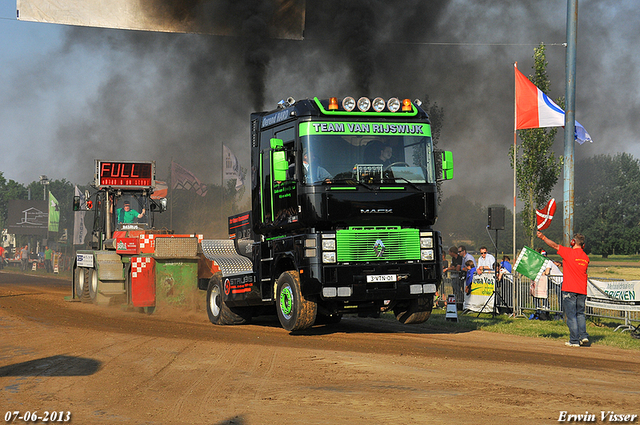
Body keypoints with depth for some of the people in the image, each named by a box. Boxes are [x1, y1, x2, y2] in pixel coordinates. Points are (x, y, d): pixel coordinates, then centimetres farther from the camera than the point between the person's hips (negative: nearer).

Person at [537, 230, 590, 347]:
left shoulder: (569, 253, -9)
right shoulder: (586, 257, 9)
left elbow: (554, 245, -3)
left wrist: (543, 237, 6)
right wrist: (563, 264, 35)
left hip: (569, 289, -5)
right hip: (582, 291, 5)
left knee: (571, 315, -1)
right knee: (580, 314, 16)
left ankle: (574, 340, -2)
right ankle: (584, 337, 5)